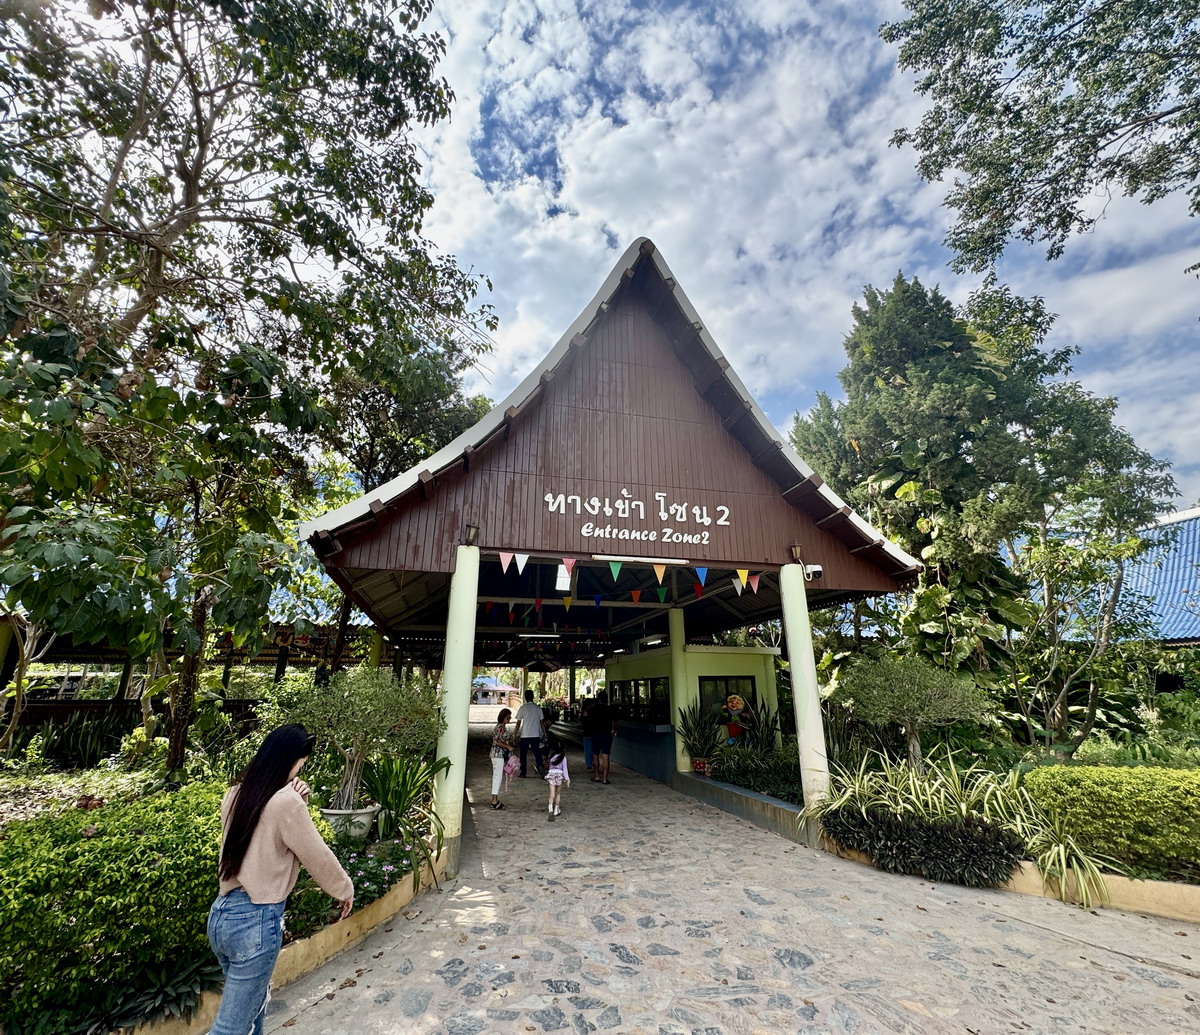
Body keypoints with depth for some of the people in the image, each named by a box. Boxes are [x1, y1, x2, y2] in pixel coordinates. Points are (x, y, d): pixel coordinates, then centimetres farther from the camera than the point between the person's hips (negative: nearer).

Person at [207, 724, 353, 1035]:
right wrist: (345, 889, 5)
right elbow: (318, 856, -11)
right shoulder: (286, 801, -21)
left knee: (253, 1001, 25)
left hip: (221, 913, 8)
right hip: (256, 921, -8)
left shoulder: (237, 794, 2)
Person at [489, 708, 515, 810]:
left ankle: (495, 799, 20)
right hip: (498, 754, -10)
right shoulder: (500, 727, -17)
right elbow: (496, 741, -23)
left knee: (497, 776, 13)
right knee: (498, 776, -6)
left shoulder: (503, 727, 13)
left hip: (501, 755, 10)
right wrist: (508, 747, -18)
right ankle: (494, 801, -2)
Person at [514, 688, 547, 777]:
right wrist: (545, 733, 17)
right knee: (537, 753, 11)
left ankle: (523, 773, 13)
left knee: (523, 754, 10)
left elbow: (518, 722, -4)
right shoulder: (538, 708, 3)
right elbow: (542, 722, 7)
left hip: (525, 735, -2)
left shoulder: (523, 708, -6)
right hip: (536, 735, 2)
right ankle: (540, 767, -3)